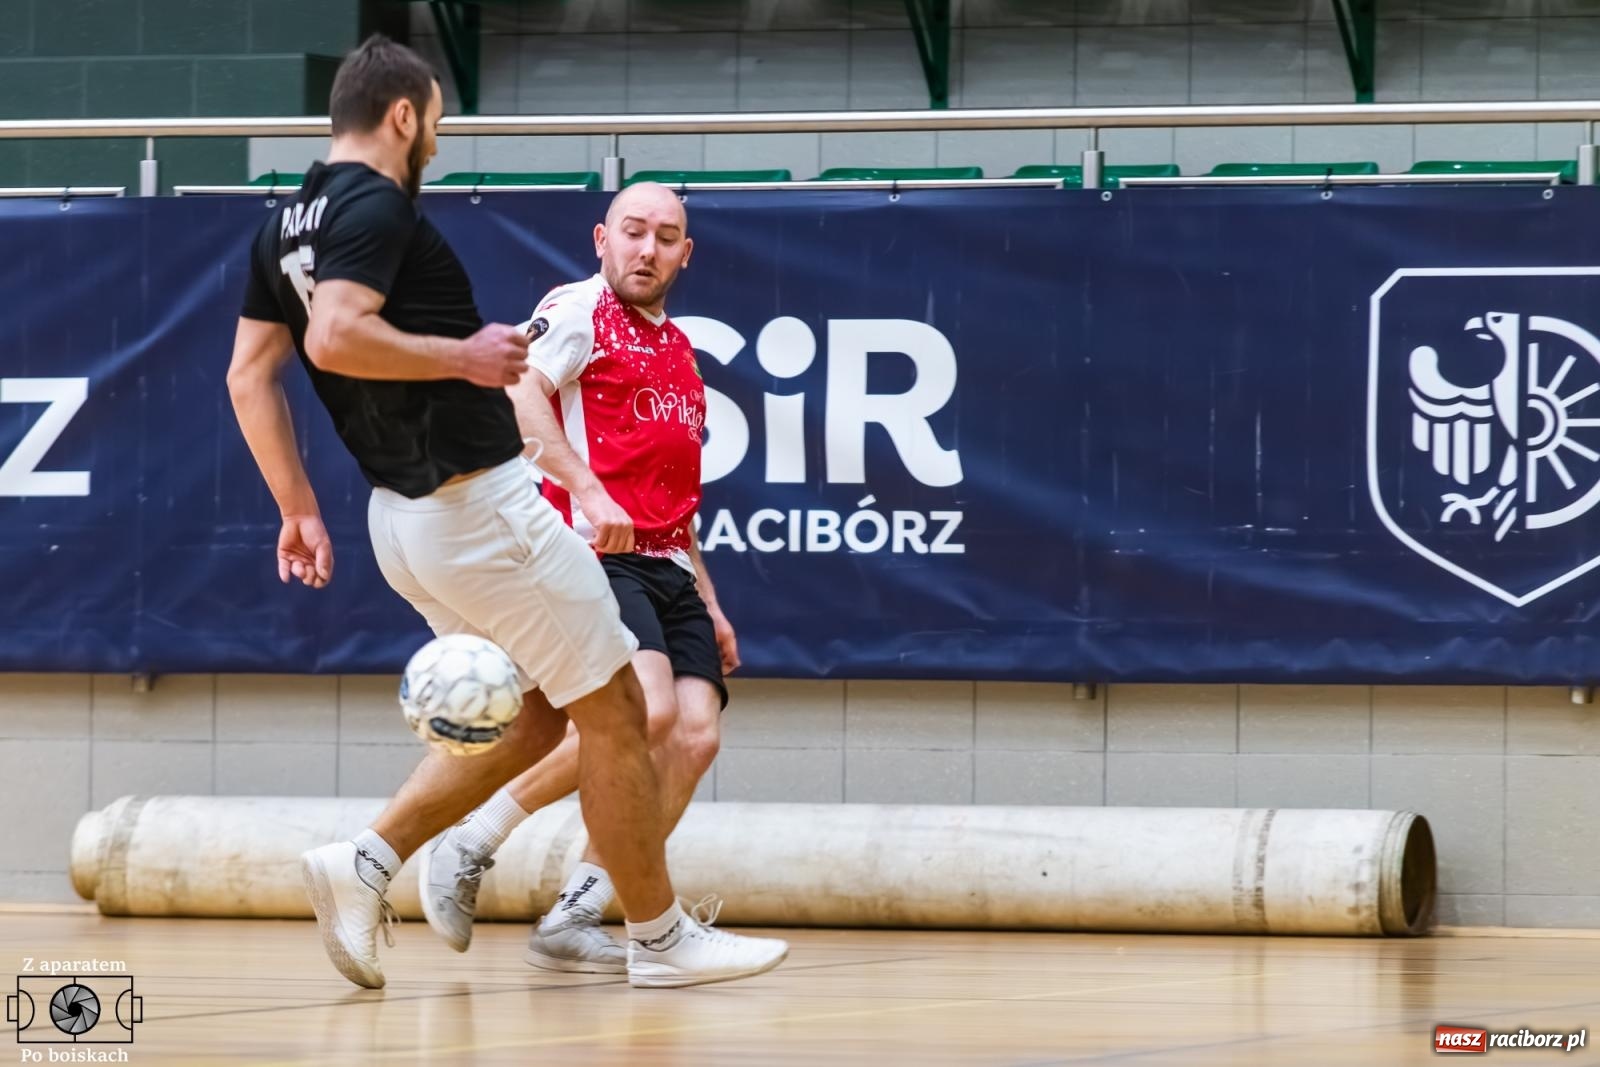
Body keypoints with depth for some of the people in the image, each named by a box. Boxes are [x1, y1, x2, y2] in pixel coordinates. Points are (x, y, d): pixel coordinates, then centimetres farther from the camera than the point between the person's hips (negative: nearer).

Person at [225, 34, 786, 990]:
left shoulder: (287, 227, 13)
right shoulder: (376, 205, -15)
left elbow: (250, 377, 13)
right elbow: (334, 336, -29)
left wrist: (300, 506, 16)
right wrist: (464, 356, -19)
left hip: (404, 515, 10)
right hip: (477, 505, -10)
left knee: (533, 714, 18)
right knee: (614, 705, 1)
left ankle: (367, 863, 6)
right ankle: (659, 936, 6)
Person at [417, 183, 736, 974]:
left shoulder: (679, 353, 25)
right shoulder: (579, 310, 1)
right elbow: (516, 396, -18)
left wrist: (708, 603, 27)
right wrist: (587, 490, -29)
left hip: (667, 571, 8)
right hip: (594, 553, -8)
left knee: (695, 733, -11)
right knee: (648, 709, -28)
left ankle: (573, 919, -6)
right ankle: (470, 846, -13)